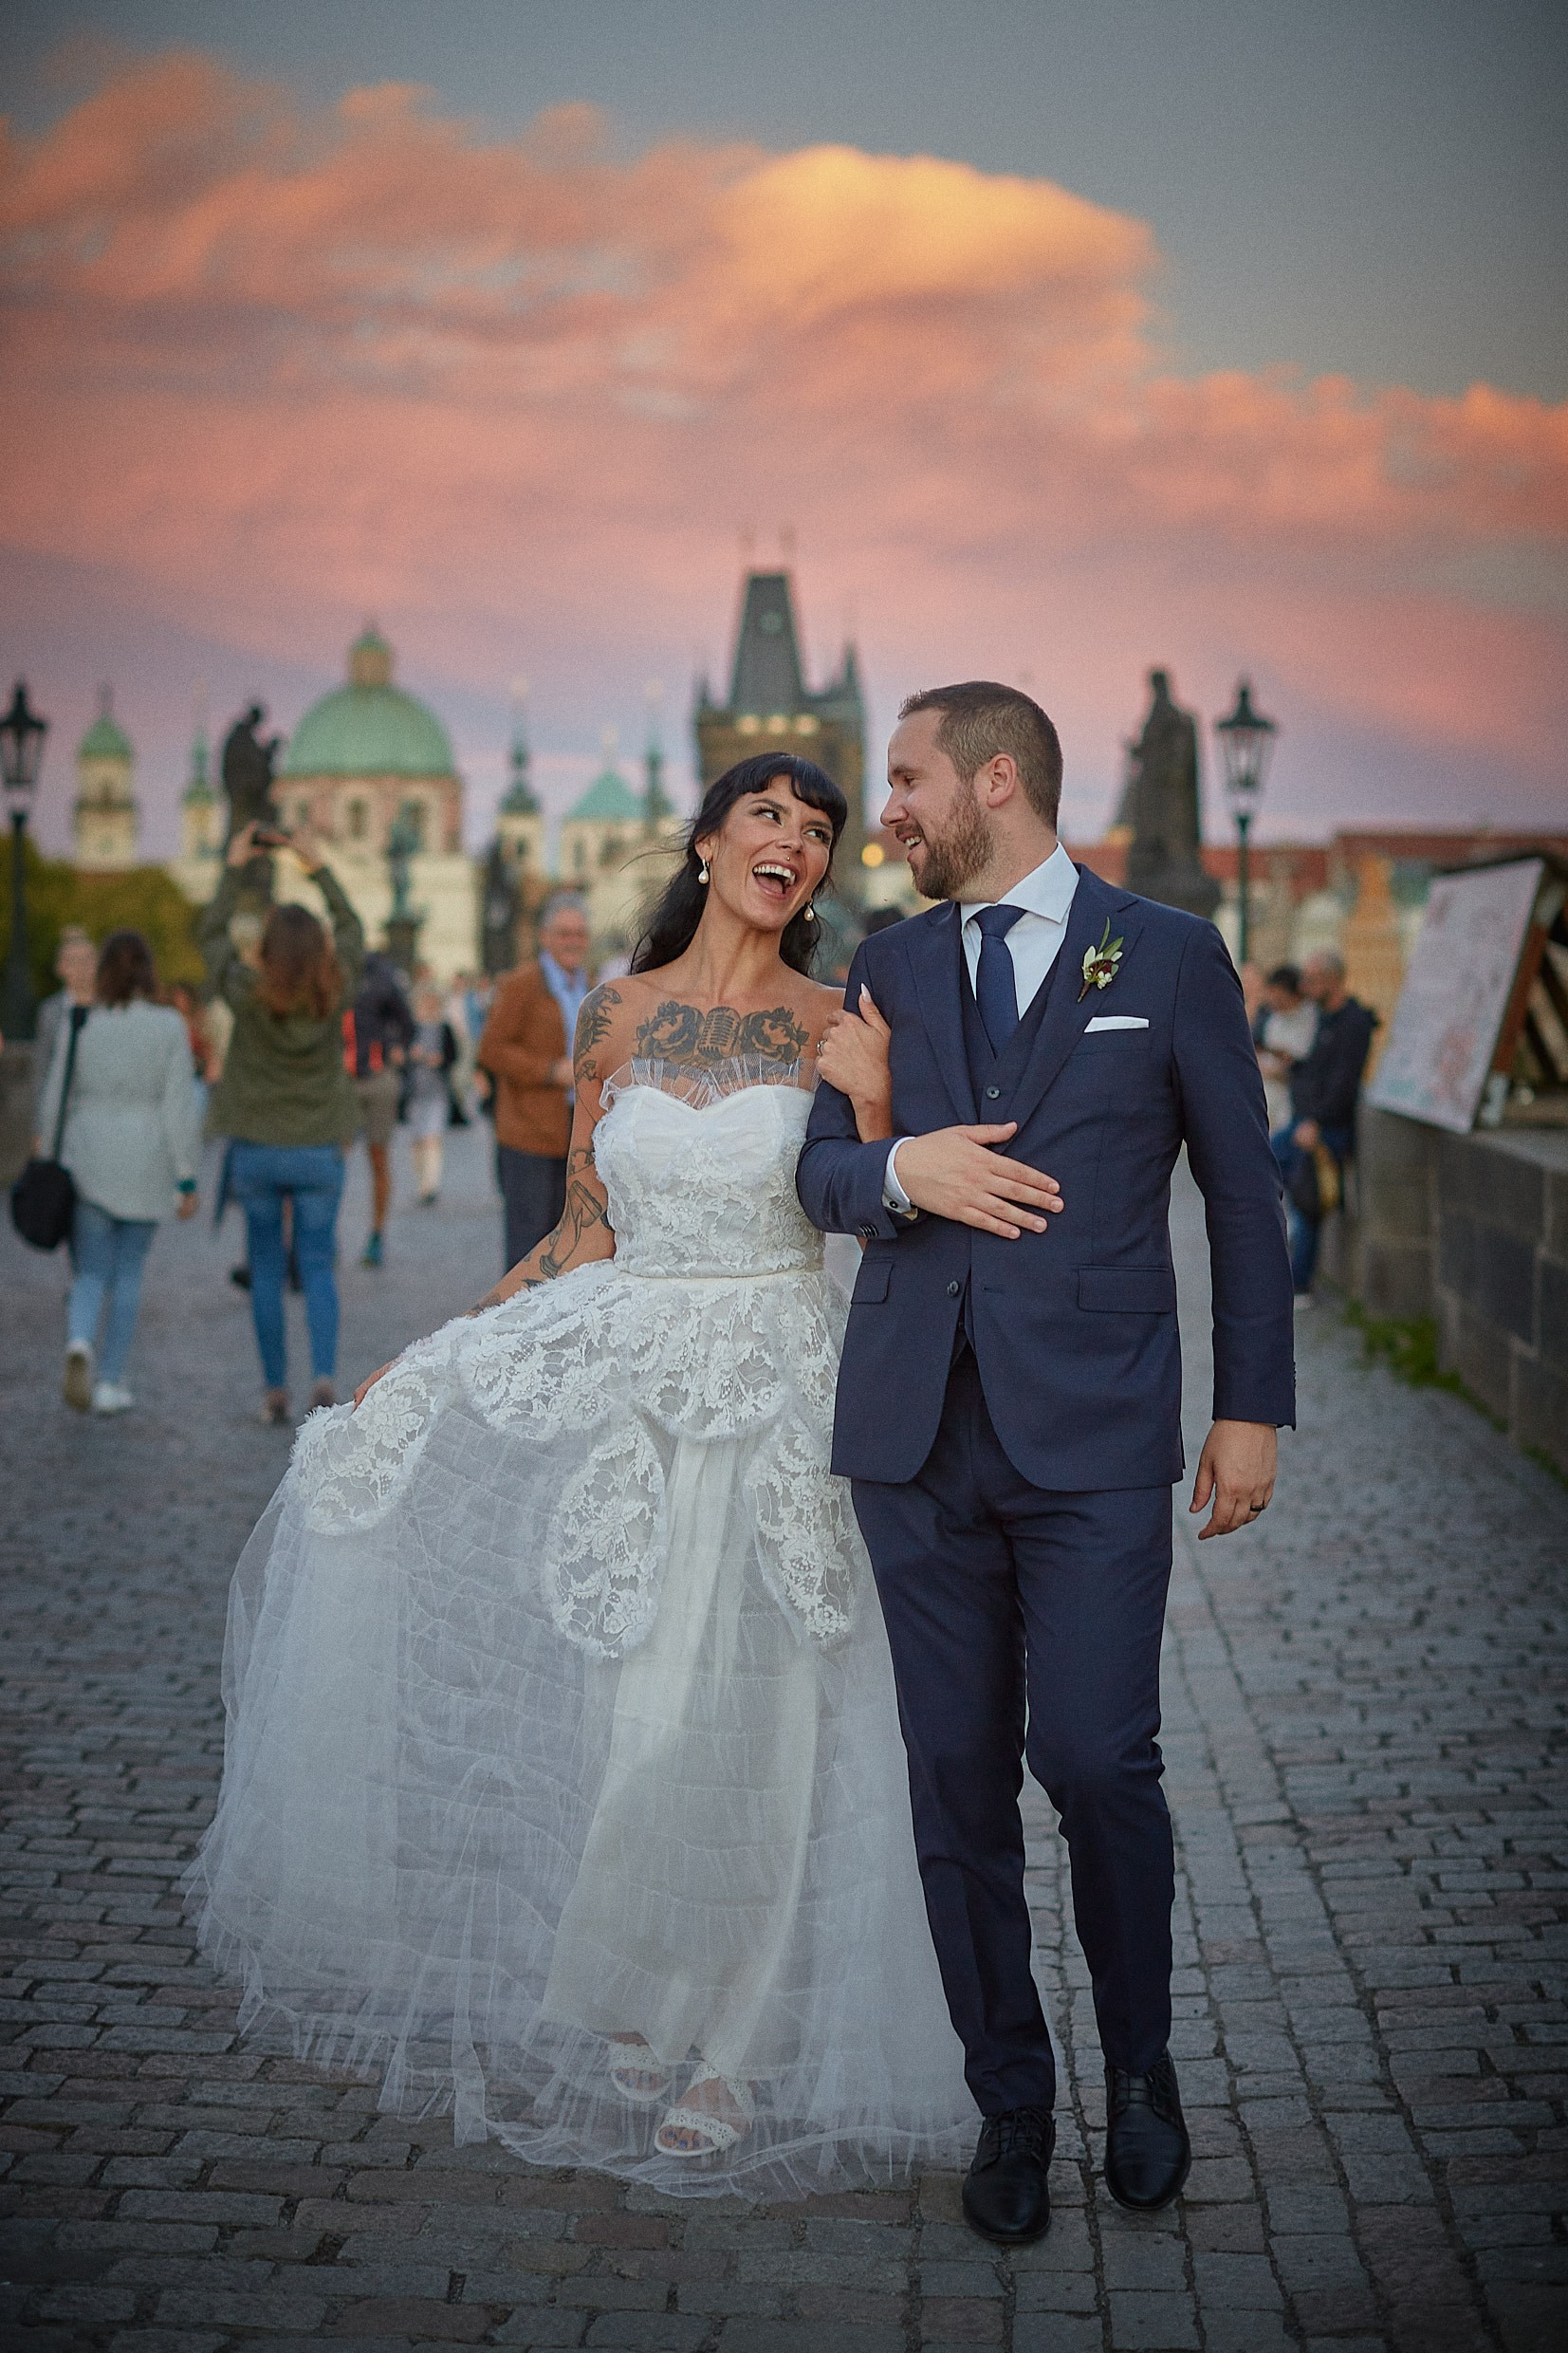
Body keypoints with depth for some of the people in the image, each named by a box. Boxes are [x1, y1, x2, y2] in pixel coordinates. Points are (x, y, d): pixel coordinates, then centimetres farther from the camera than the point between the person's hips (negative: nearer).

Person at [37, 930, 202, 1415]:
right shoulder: (169, 1026, -5)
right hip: (145, 1166, -1)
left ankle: (79, 1342, -22)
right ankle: (110, 1383, 12)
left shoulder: (77, 1023, -2)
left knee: (91, 1272, 8)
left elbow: (56, 1099, 1)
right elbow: (179, 1107, -7)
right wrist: (186, 1179, -3)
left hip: (86, 1161, 1)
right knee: (128, 1273, 11)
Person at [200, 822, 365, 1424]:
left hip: (256, 1151, 0)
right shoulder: (334, 994, -8)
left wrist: (233, 867, 11)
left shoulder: (247, 993, -12)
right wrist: (318, 867, 14)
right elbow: (352, 929, 9)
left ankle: (276, 1391, 12)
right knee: (318, 1266, 8)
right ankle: (324, 1373, -12)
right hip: (318, 1150, 1)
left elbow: (210, 933, 4)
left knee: (266, 1271, 10)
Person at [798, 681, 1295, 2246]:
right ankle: (1008, 2099, 22)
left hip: (1094, 1435, -3)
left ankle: (1139, 2062, 18)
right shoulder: (889, 966, 13)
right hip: (919, 1433, 3)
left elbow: (1242, 1192, 6)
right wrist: (898, 1169, -10)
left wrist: (1252, 1409, 2)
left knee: (1095, 1762, -9)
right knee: (957, 1782, 6)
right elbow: (821, 1170, 14)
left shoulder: (1169, 958, 4)